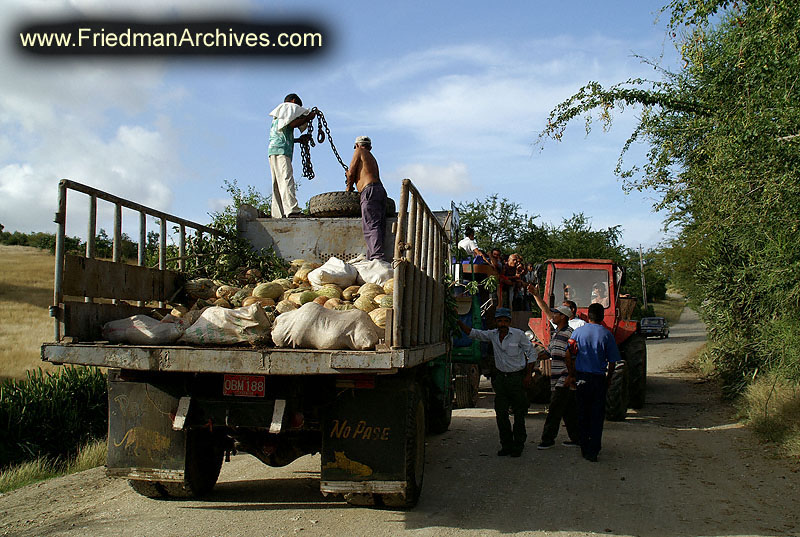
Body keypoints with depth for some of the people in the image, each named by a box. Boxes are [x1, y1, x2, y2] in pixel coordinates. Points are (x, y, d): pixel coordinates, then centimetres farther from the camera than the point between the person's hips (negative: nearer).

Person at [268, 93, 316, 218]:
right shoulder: (288, 107, 6)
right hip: (280, 151, -10)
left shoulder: (278, 116, 33)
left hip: (274, 152, 10)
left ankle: (278, 214, -1)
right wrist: (309, 117, -2)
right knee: (287, 179, -21)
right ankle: (292, 210, -33)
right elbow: (292, 124, -12)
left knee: (278, 184, 4)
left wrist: (299, 139, 29)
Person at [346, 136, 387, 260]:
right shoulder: (372, 158, 31)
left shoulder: (359, 151, 9)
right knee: (379, 227, 1)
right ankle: (370, 257, -3)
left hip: (370, 190, -9)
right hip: (381, 190, 9)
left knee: (371, 226, -18)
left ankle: (377, 257, -30)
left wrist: (349, 188, 20)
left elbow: (351, 173, 7)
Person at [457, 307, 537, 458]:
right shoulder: (492, 335, 4)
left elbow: (532, 353, -1)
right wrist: (459, 322, -8)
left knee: (519, 414, 0)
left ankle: (518, 445, 10)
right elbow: (473, 333, 6)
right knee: (501, 413, 3)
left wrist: (528, 375, -5)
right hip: (500, 377, 4)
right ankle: (506, 444, 13)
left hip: (517, 377, -4)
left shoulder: (519, 334, -7)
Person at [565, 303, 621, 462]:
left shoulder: (578, 332, -1)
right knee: (597, 415, 4)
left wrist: (571, 375, 9)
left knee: (582, 413, 13)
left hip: (581, 377, 2)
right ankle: (593, 451, 2)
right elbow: (612, 361, -2)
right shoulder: (606, 334, -4)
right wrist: (608, 378, 11)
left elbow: (569, 357, -1)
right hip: (599, 378, -2)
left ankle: (584, 449, 20)